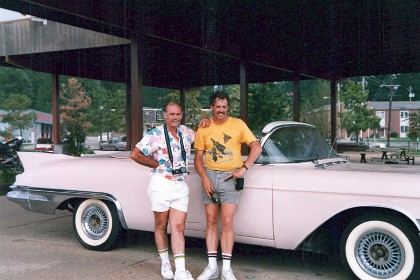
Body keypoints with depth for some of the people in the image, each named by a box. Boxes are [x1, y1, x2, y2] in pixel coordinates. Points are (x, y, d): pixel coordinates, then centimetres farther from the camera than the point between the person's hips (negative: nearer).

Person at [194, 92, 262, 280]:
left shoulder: (238, 124, 0)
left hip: (230, 176, -2)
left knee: (227, 223, -6)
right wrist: (204, 178, -8)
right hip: (210, 176, 2)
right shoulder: (204, 129, 5)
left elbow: (256, 147, -3)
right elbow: (198, 157, 6)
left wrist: (243, 168, -12)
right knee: (211, 222, 5)